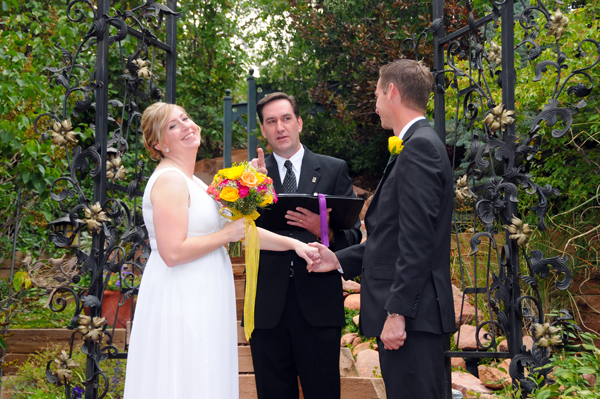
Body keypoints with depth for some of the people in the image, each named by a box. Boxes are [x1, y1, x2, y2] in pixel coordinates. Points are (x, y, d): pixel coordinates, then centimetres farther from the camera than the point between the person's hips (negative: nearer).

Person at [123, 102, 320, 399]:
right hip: (181, 304, -9)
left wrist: (293, 243, 11)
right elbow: (173, 252, -21)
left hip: (200, 302, 9)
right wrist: (227, 234, -11)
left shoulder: (192, 182, 17)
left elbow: (241, 228, 17)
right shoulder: (169, 180, -13)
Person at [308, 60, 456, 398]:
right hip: (409, 313, 10)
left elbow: (417, 239, -20)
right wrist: (341, 259, 18)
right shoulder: (419, 144, 18)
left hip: (413, 317, -10)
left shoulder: (420, 147, -13)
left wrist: (397, 312, -21)